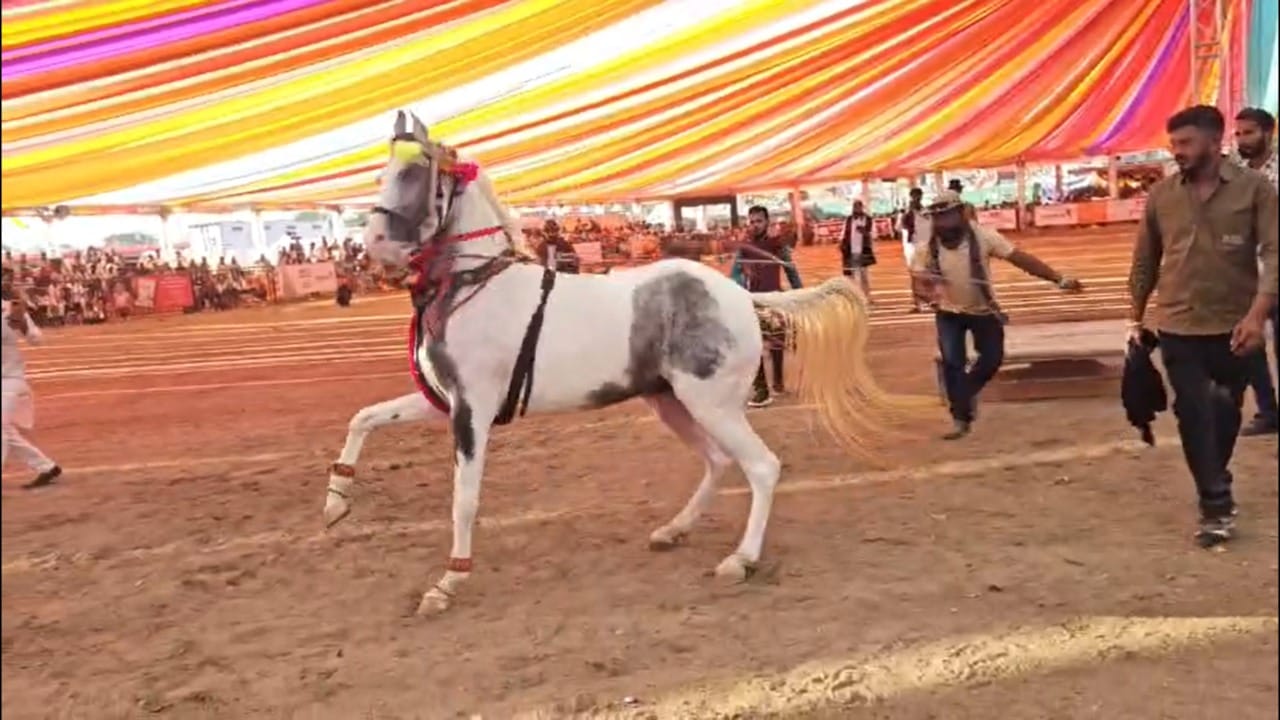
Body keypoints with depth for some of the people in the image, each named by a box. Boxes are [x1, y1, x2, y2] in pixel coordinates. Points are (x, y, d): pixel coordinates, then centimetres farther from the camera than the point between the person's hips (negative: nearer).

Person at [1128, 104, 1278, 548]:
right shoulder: (1161, 195, 1)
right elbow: (1144, 262, 9)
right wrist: (1136, 319, 12)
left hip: (1234, 325, -1)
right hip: (1178, 325, 1)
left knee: (1226, 411, 13)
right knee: (1193, 412, -5)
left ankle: (1214, 490, 34)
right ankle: (1217, 504, 2)